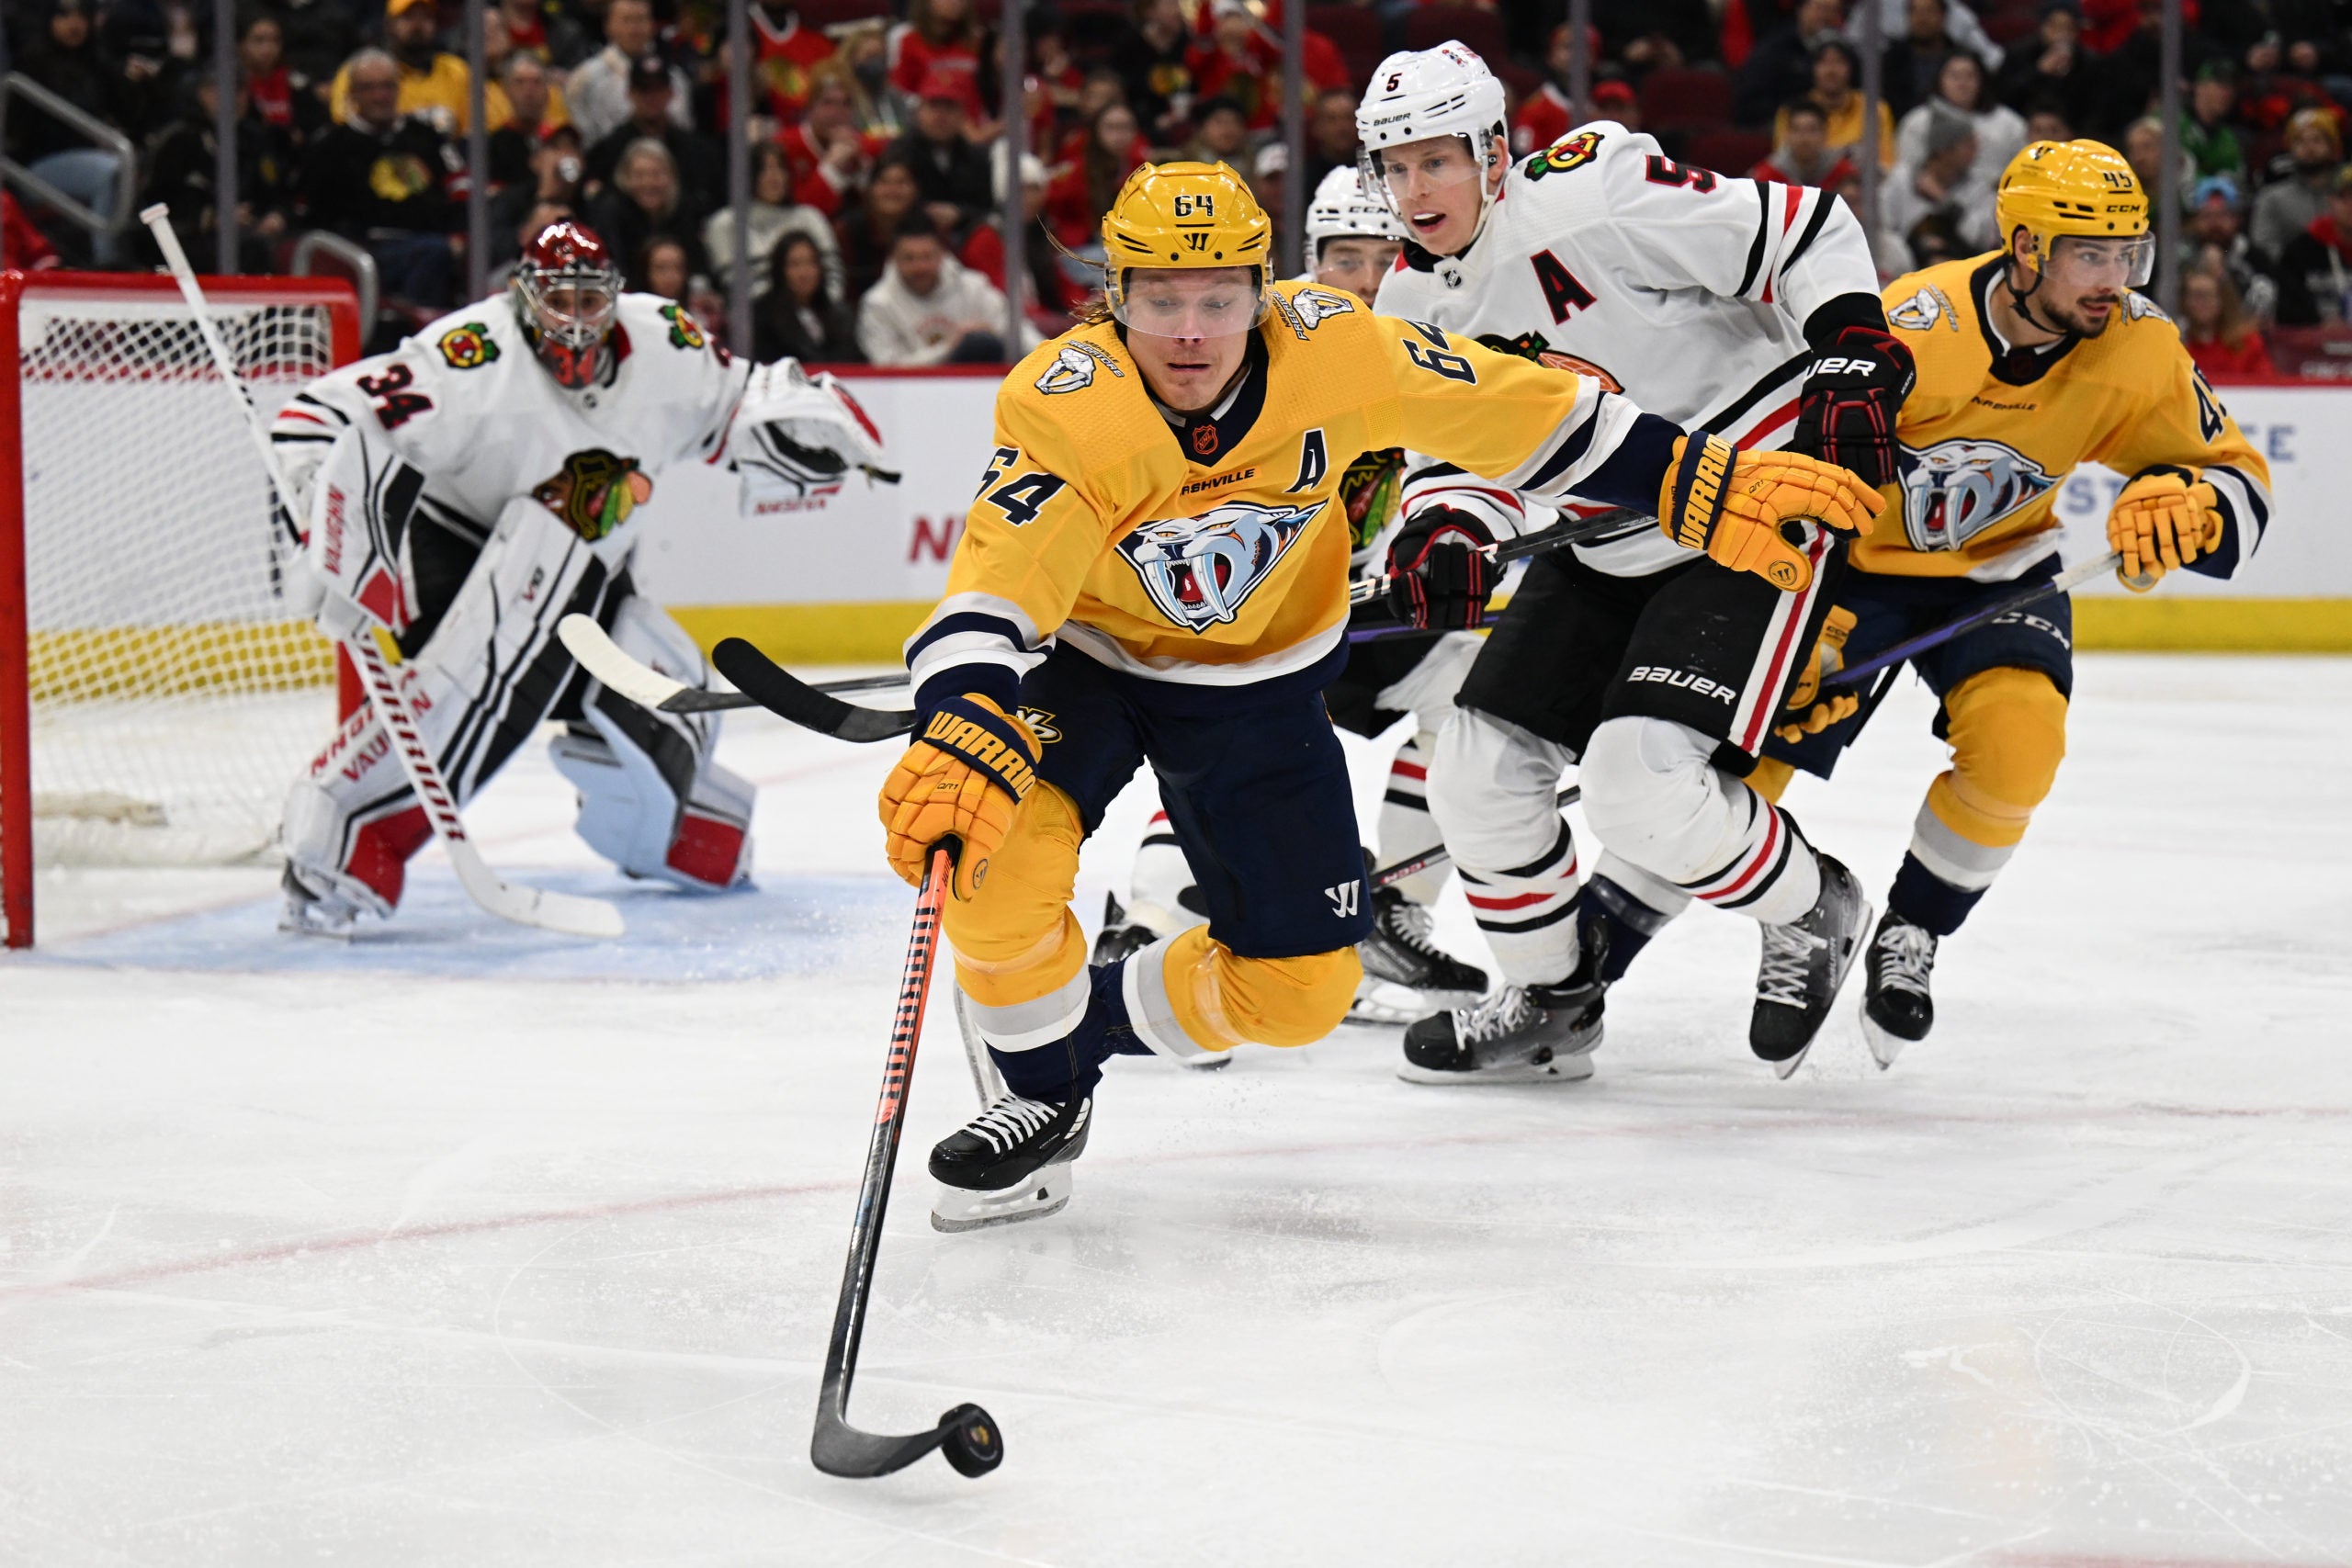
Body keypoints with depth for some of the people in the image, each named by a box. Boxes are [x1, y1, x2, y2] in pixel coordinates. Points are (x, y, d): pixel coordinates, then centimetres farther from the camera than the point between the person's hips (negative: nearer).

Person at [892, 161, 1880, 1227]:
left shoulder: (1331, 351, -25)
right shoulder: (1065, 407, -31)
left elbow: (1529, 417, -14)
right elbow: (988, 594, -40)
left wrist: (1713, 484, -14)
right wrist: (959, 742, -58)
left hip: (1262, 678, 3)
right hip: (1088, 657, -2)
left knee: (1302, 986, -1)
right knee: (1001, 843, -29)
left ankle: (1090, 1022, 28)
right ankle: (1042, 1093, -1)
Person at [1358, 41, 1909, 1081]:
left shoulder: (1592, 196, -21)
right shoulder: (1414, 305, 3)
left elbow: (1802, 230, -19)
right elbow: (1453, 447, 10)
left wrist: (1853, 359, -26)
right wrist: (1441, 530, -12)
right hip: (1608, 548, 9)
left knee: (1643, 784, -20)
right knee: (1478, 766, 4)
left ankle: (1812, 911, 9)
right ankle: (1551, 1002, 24)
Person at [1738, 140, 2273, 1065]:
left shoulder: (2138, 349, -17)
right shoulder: (1914, 332, -28)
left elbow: (2239, 479, -8)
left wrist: (2175, 503, -31)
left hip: (2001, 575, 3)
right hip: (1856, 564, -3)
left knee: (2015, 746, -26)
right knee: (1733, 778, -13)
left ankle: (1910, 933, 0)